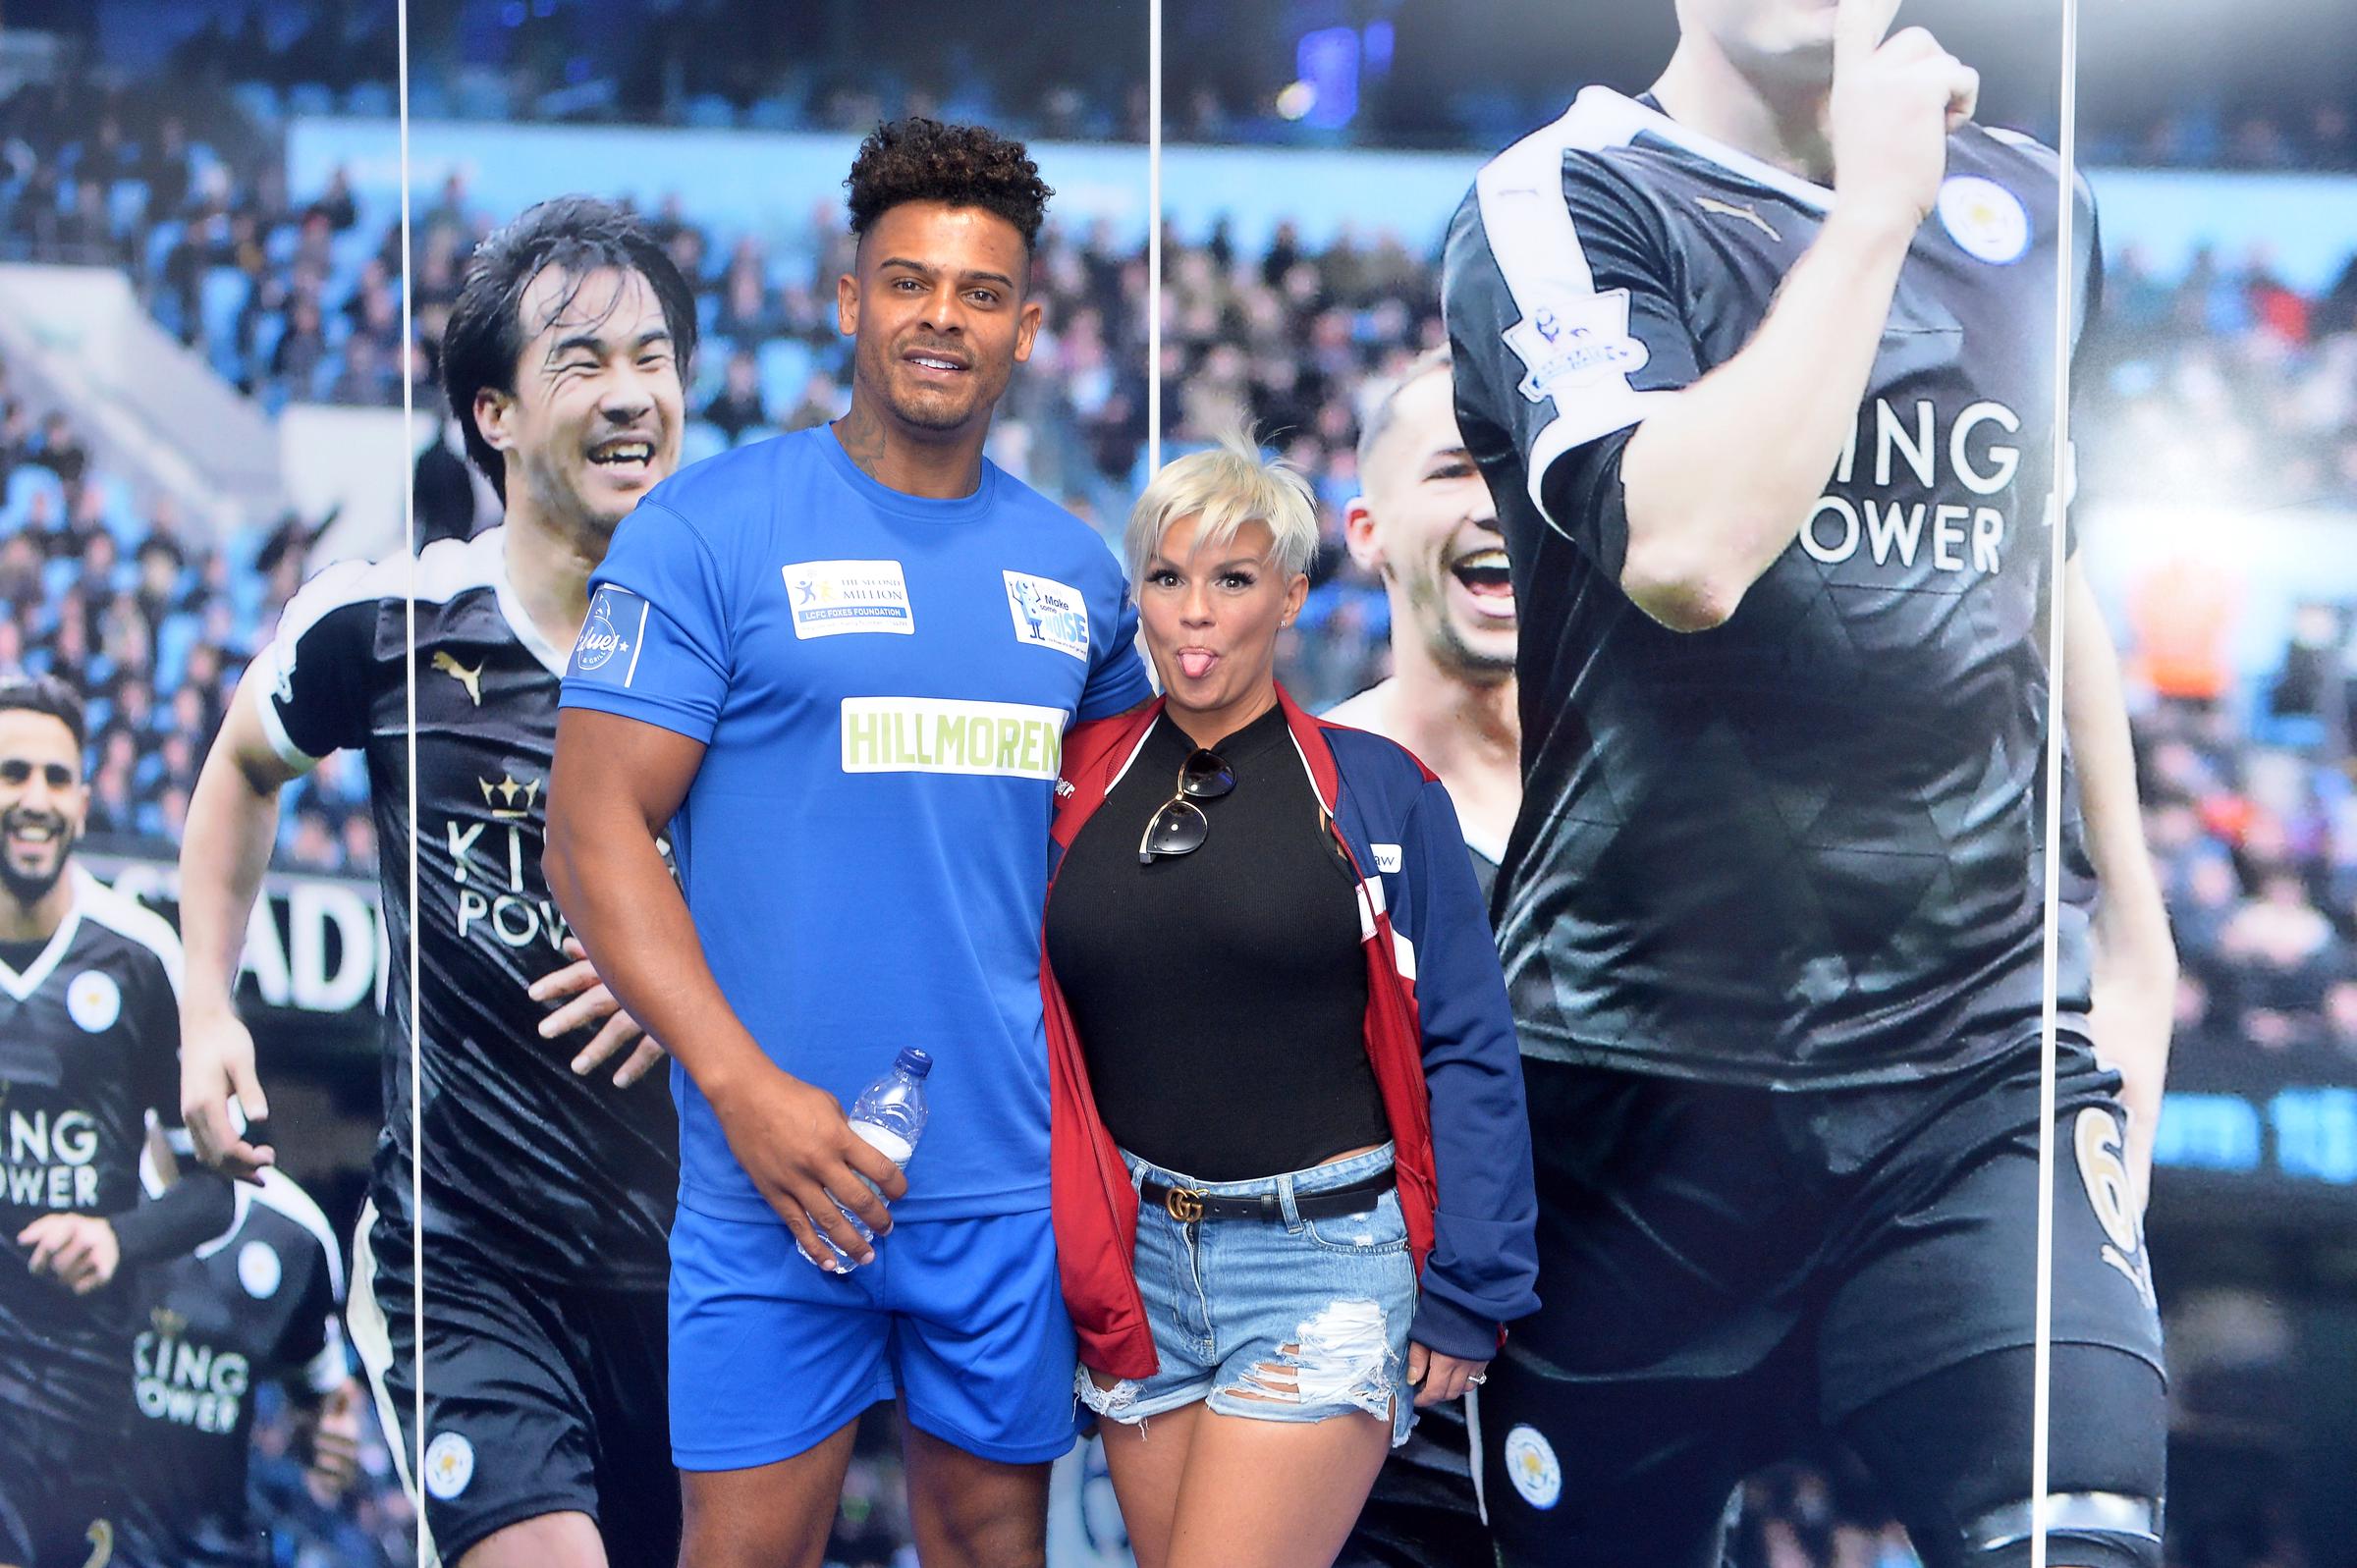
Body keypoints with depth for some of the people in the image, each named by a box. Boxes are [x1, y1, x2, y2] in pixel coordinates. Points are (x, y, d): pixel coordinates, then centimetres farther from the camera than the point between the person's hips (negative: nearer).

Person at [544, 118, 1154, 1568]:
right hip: (782, 1166, -4)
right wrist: (743, 1086, -18)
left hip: (1013, 1172, 4)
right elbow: (597, 833, -9)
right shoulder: (708, 530, -4)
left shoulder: (1075, 567, 10)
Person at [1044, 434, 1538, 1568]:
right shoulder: (1080, 787, 6)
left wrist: (1466, 1296, -6)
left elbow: (1467, 1053, -3)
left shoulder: (1374, 791, -3)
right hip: (1134, 1259, 4)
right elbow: (1033, 1028, 11)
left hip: (1322, 1261, -4)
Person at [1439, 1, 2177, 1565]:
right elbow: (1686, 551, -24)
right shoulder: (1566, 203, -5)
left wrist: (2136, 933, 24)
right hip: (1651, 1070, -3)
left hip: (1987, 1067, 3)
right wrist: (1874, 208, -15)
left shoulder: (2024, 209, 11)